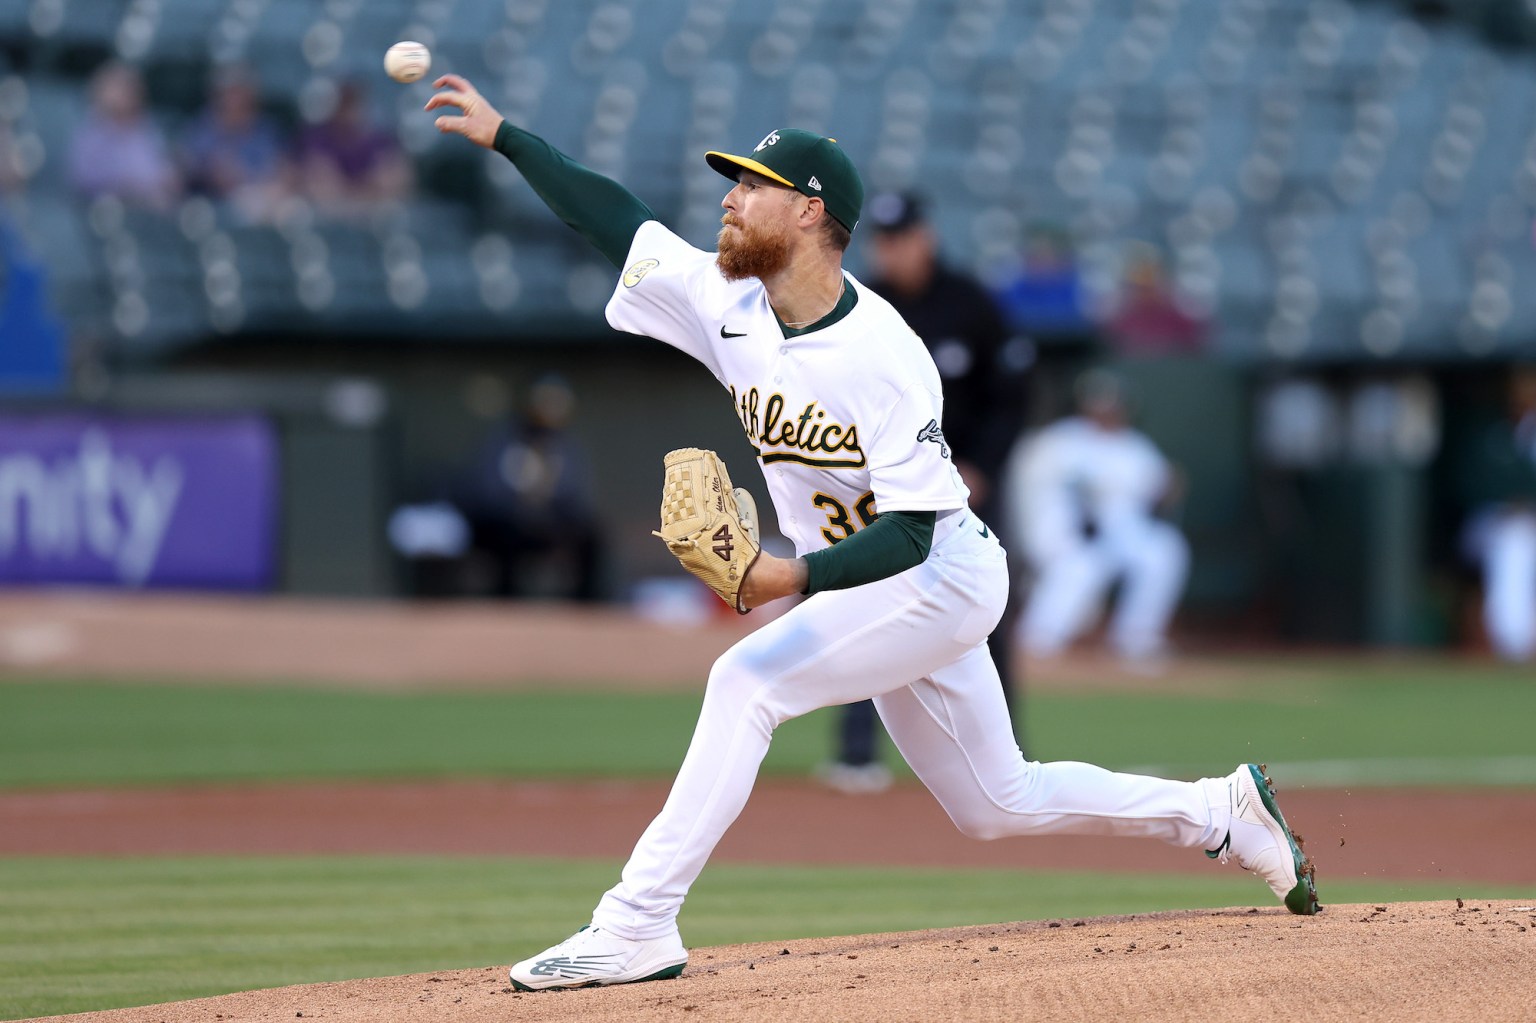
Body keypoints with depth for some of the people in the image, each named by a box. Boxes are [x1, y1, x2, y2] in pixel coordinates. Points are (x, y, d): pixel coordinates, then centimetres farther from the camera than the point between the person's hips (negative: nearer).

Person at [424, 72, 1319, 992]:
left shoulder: (885, 359, -27)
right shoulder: (730, 305, -6)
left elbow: (907, 533, -29)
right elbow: (617, 220, 3)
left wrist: (796, 578, -44)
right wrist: (505, 137, -2)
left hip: (940, 577, -9)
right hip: (868, 590, 9)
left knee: (749, 680, -25)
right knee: (996, 804, 17)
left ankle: (638, 927, -26)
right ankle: (1220, 813, 32)